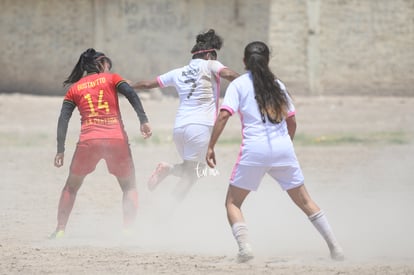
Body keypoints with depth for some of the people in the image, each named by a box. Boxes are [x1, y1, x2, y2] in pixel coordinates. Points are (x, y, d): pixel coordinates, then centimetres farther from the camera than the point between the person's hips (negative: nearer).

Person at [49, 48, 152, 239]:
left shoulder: (74, 88, 17)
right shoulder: (111, 79, 13)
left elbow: (63, 119, 8)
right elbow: (131, 95, -5)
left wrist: (60, 150, 7)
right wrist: (143, 120, -10)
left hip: (88, 141, 1)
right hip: (117, 138, -1)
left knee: (71, 186, 20)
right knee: (129, 186, 15)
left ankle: (60, 230, 14)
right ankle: (128, 229, -1)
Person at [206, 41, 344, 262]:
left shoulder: (238, 85, 4)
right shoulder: (277, 84, 15)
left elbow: (224, 115, -9)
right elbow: (292, 122, 17)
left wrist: (210, 147, -8)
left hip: (254, 149, -3)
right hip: (283, 148, 3)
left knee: (232, 202, 8)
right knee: (304, 201, 14)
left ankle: (244, 245, -17)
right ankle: (335, 247, 8)